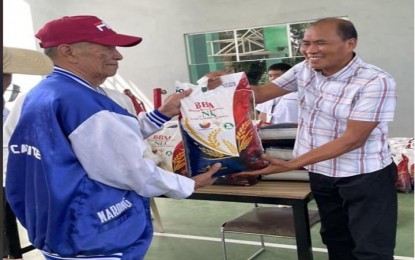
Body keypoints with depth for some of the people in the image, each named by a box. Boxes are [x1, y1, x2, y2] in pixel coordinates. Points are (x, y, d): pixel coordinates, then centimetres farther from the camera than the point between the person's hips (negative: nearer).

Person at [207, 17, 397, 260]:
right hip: (321, 173, 6)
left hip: (366, 177, -6)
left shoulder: (376, 82, -22)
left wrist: (289, 165, -30)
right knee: (336, 239, 21)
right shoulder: (304, 69, -2)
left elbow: (353, 139, -26)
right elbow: (262, 92, 4)